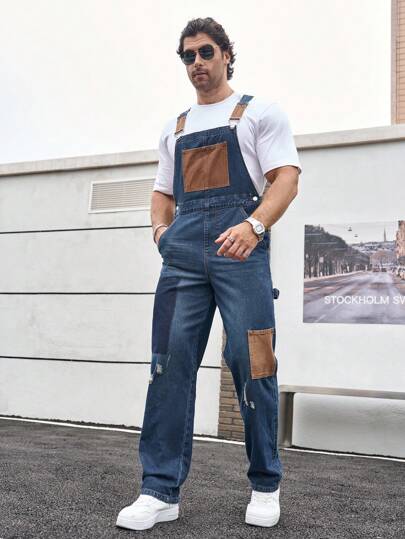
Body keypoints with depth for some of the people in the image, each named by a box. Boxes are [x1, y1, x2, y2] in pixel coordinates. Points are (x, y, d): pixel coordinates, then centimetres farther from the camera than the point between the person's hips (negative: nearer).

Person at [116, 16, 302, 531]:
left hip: (239, 243, -4)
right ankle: (161, 490, 2)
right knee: (171, 360, -4)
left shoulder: (260, 112, 12)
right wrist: (160, 227, 3)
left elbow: (286, 177, -1)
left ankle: (265, 487, 11)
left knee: (250, 360, -6)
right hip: (183, 248, 4)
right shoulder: (174, 128, 26)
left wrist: (253, 225, -20)